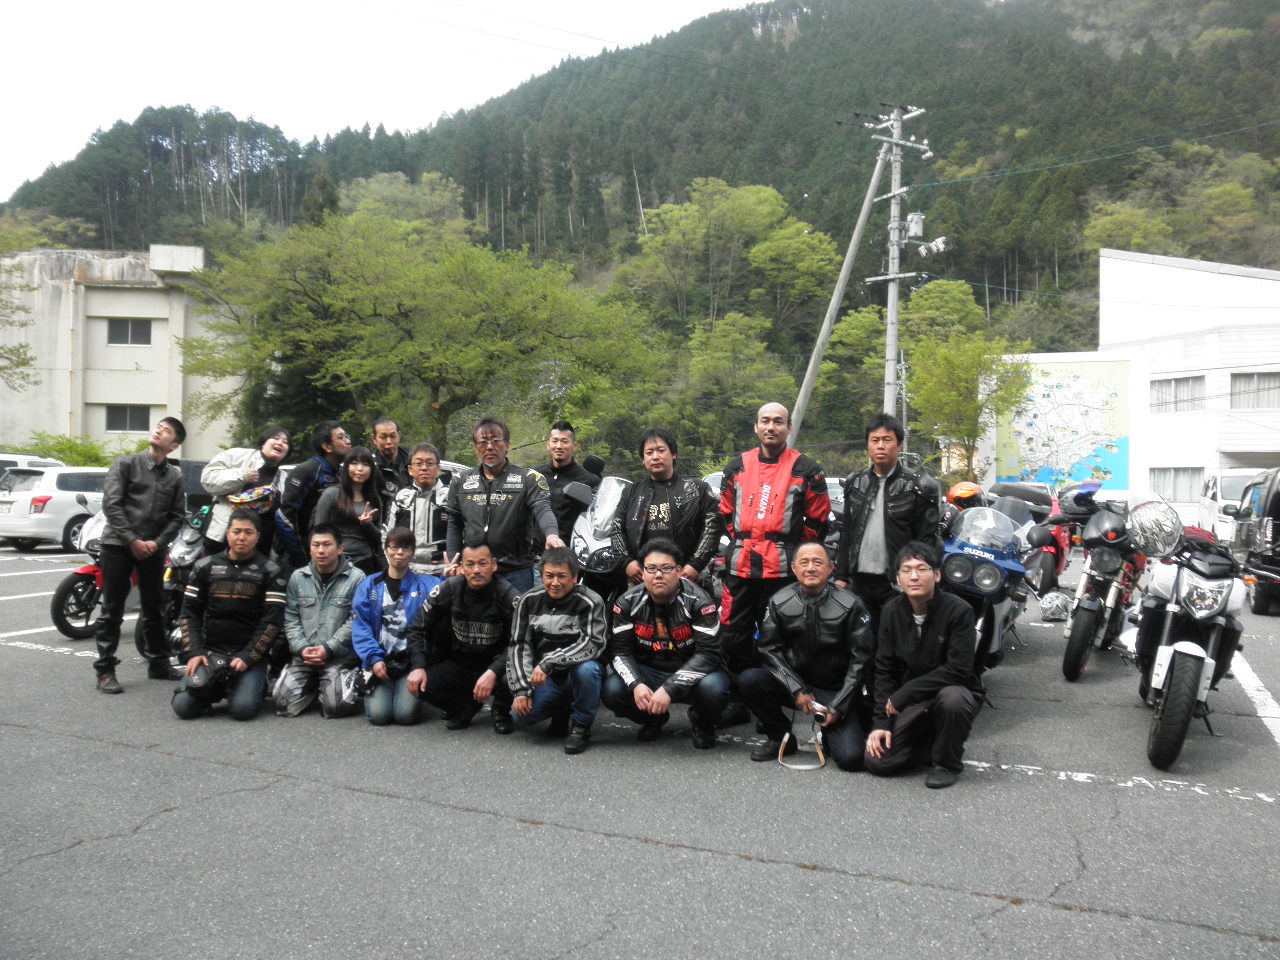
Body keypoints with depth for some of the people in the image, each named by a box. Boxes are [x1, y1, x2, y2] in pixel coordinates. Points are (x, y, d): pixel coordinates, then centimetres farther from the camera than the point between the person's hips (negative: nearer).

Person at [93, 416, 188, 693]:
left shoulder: (175, 477, 11)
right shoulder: (126, 464, 2)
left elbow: (177, 516, 8)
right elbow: (111, 504, -6)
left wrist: (157, 542, -8)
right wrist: (132, 540, -13)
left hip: (153, 549, 3)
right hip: (118, 544, -3)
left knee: (154, 610, 11)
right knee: (112, 611, -2)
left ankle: (158, 664, 22)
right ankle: (105, 670, 2)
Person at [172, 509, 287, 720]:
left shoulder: (269, 572, 1)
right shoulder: (205, 567, 9)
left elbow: (272, 621, -5)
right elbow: (190, 613, 8)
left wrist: (247, 657, -14)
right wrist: (194, 653, -6)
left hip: (250, 654, -3)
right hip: (210, 650, 3)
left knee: (243, 708, -24)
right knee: (183, 706, -15)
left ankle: (255, 685, 10)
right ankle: (215, 689, 15)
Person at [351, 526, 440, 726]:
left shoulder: (427, 584, 7)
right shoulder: (370, 585, 8)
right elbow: (360, 626, 0)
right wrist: (373, 658, -12)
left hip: (412, 661, -1)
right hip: (380, 660, 1)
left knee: (406, 714, -16)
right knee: (379, 715, -14)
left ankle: (409, 692, 19)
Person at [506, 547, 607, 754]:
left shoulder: (590, 602, -13)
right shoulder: (529, 601, 0)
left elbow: (592, 644, -24)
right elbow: (518, 645, 0)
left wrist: (548, 663, -32)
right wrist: (521, 689, -11)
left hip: (576, 673, -3)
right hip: (544, 677, 3)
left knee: (586, 669, -37)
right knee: (520, 715, -19)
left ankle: (581, 725, -10)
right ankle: (562, 708, 14)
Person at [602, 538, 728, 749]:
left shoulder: (698, 601, -17)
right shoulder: (628, 603, -6)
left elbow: (708, 653, -23)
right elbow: (620, 650, -6)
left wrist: (669, 689, -32)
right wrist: (636, 684, -27)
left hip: (691, 673, -3)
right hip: (648, 673, 3)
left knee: (712, 688, -36)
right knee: (611, 692, -25)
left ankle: (703, 724, 3)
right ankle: (654, 719, 11)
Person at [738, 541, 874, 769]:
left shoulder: (850, 605, -9)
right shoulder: (779, 602, -3)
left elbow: (860, 659, -7)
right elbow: (770, 649, -2)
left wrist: (838, 707, -11)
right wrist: (796, 690, -15)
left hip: (835, 691, -2)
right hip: (794, 684, 2)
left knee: (851, 758, -21)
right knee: (748, 680, -26)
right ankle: (781, 738, 0)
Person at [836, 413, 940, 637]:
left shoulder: (917, 487, -3)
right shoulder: (855, 482, 12)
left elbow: (926, 541, -5)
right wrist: (841, 576, 11)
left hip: (898, 584, -4)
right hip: (859, 581, 4)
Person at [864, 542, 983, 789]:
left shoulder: (958, 610, -17)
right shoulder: (892, 612, -2)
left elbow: (958, 669, -23)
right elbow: (885, 669, 0)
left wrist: (903, 695, -23)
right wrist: (881, 721, -10)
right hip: (910, 703, 4)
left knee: (951, 698, -39)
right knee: (877, 761, -13)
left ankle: (946, 763, -10)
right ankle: (930, 739, 16)